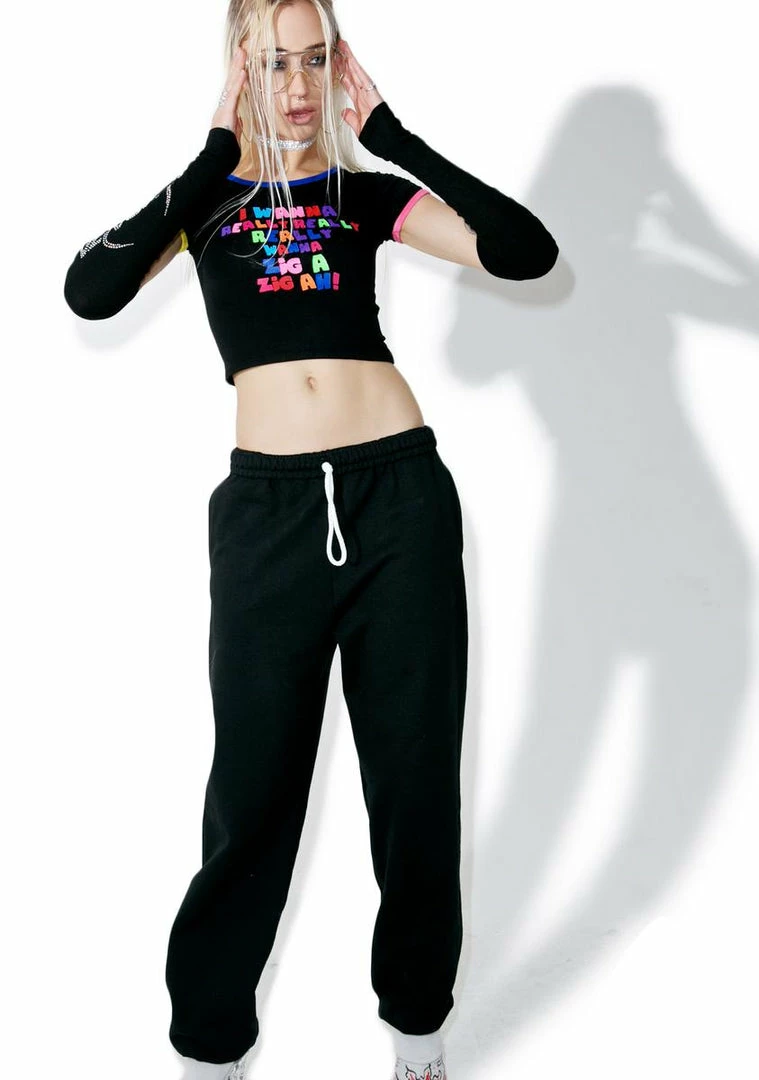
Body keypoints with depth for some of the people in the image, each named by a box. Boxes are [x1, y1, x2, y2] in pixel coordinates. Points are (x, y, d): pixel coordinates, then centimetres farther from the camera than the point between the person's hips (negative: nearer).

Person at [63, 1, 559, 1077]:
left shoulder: (367, 194, 11)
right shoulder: (203, 196, 9)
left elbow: (527, 251, -2)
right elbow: (90, 292, -10)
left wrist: (391, 133, -1)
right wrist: (218, 156, -6)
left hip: (401, 494, 1)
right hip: (268, 505, -1)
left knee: (416, 767, 9)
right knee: (256, 778, 3)